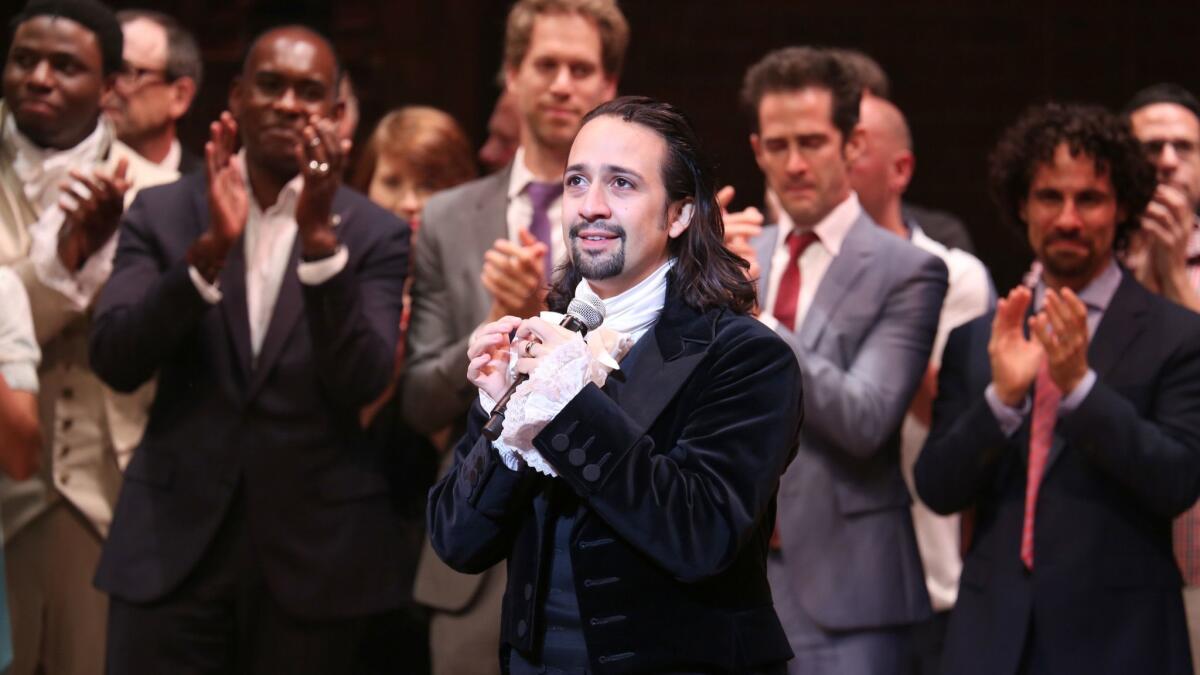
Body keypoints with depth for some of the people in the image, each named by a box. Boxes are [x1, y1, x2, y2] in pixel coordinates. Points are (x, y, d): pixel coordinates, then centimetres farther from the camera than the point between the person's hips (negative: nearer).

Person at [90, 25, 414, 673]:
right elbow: (115, 361, -9)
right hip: (173, 543, 1)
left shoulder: (376, 234, 0)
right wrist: (210, 245, -21)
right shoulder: (162, 213, 4)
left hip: (320, 553, -1)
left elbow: (362, 383, -13)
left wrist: (320, 235, -23)